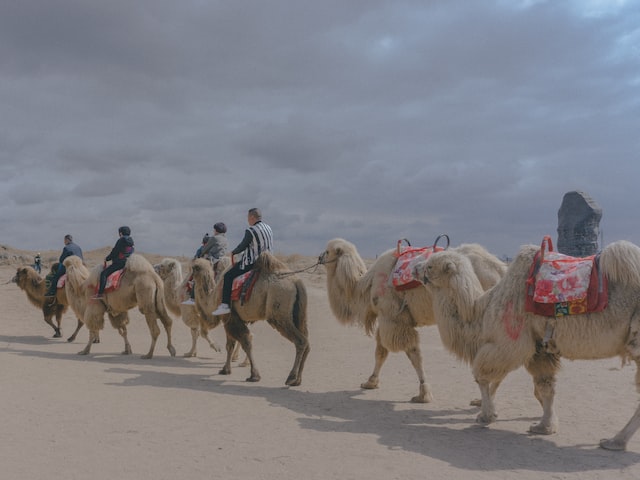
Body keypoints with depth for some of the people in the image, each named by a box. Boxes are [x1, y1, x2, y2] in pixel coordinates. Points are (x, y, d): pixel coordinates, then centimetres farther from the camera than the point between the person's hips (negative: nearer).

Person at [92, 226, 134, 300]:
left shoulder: (120, 241, -14)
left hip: (119, 262, -9)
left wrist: (107, 258, 4)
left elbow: (114, 253, -13)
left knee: (103, 273, -9)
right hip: (128, 262, 10)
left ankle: (100, 293, -16)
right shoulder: (131, 241, 11)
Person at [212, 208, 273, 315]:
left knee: (228, 276, -1)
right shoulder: (268, 228, 7)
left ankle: (225, 305, -8)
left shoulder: (250, 231, -17)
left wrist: (232, 252, 9)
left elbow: (242, 246, -10)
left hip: (252, 262, -9)